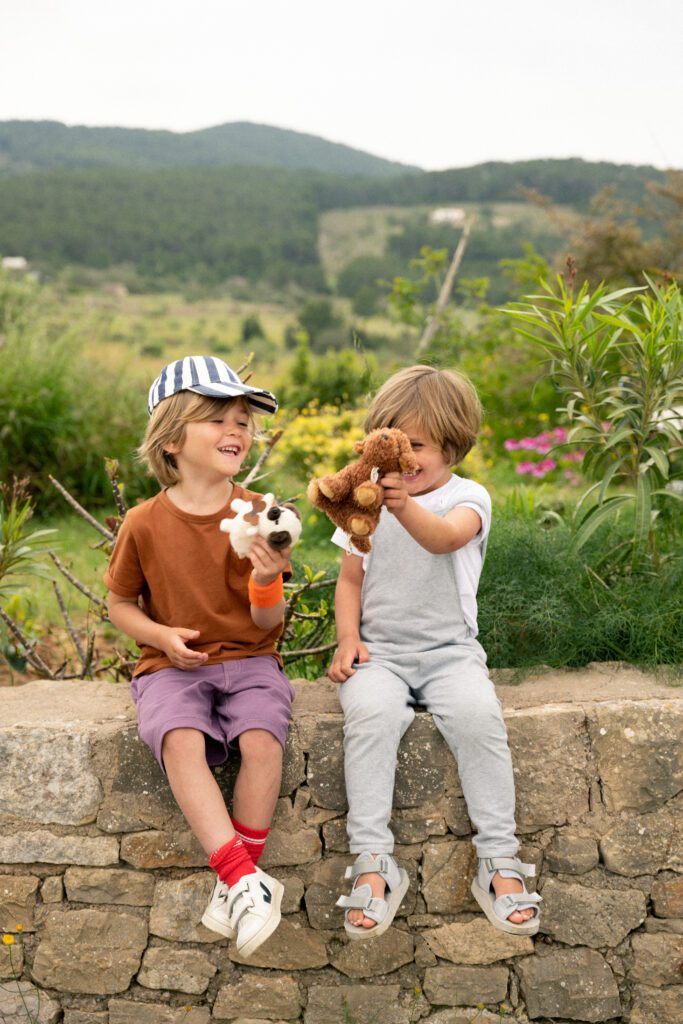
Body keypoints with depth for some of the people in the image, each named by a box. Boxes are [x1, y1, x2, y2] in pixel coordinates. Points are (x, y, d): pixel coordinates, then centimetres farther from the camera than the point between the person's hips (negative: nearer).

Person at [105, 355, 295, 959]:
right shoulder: (145, 524, -4)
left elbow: (267, 624, -1)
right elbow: (120, 603, 10)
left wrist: (267, 581, -24)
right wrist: (163, 636, -9)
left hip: (247, 659, 1)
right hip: (173, 665, 0)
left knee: (261, 740, -28)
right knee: (182, 741, -31)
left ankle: (233, 885, -13)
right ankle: (248, 881, -29)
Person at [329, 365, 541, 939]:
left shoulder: (467, 498, -2)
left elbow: (445, 538, -26)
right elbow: (351, 579, 14)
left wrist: (405, 507, -47)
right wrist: (348, 639, -3)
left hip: (449, 650, -2)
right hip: (379, 651, 2)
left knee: (479, 714, -30)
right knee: (370, 713, -30)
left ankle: (499, 860, -16)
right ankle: (373, 863, -24)